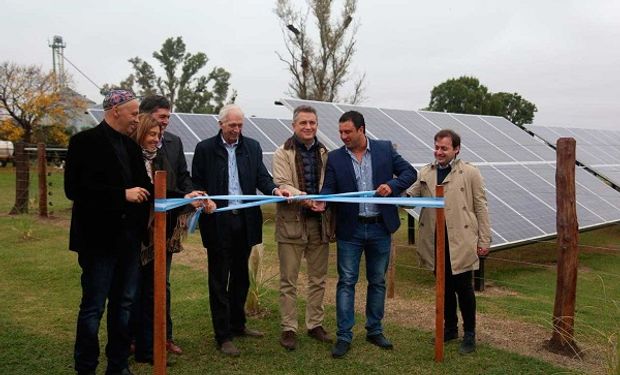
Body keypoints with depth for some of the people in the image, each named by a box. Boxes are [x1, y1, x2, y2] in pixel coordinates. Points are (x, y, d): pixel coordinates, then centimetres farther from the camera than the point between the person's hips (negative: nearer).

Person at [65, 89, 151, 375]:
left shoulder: (130, 145, 12)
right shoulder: (85, 142, -8)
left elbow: (141, 185, 14)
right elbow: (74, 189, -16)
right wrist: (123, 195, -19)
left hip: (129, 238, 7)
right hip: (99, 237, -7)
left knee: (124, 304, 14)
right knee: (93, 307, 4)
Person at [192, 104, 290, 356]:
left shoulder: (252, 147, 8)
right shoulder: (205, 148, -1)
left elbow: (261, 177, 2)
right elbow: (197, 183, 1)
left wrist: (275, 190, -18)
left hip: (245, 220, 4)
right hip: (218, 222, -4)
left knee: (241, 276, 17)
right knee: (219, 280, 3)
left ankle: (237, 324, 33)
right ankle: (223, 336, 11)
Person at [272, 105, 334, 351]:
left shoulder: (325, 153, 8)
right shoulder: (283, 153, -2)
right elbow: (281, 185, -11)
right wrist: (304, 198, -27)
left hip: (319, 222, 4)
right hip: (292, 222, -3)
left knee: (318, 279, 12)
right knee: (288, 281, 3)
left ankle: (315, 324, 25)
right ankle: (288, 328, 14)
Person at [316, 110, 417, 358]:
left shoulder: (385, 149, 1)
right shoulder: (335, 157, 0)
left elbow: (409, 172, 2)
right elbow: (329, 187, -6)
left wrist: (392, 185, -16)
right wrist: (321, 201, -27)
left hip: (380, 228, 1)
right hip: (350, 229, -1)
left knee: (377, 281, 12)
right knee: (346, 282, 1)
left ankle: (374, 331, 27)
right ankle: (344, 336, 9)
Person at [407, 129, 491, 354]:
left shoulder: (470, 173, -2)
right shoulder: (425, 173, 7)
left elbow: (481, 208, -2)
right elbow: (410, 195, -1)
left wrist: (484, 240, -4)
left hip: (461, 241, -3)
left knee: (463, 287, 5)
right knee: (445, 286, 15)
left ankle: (469, 334, 21)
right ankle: (450, 328, 32)